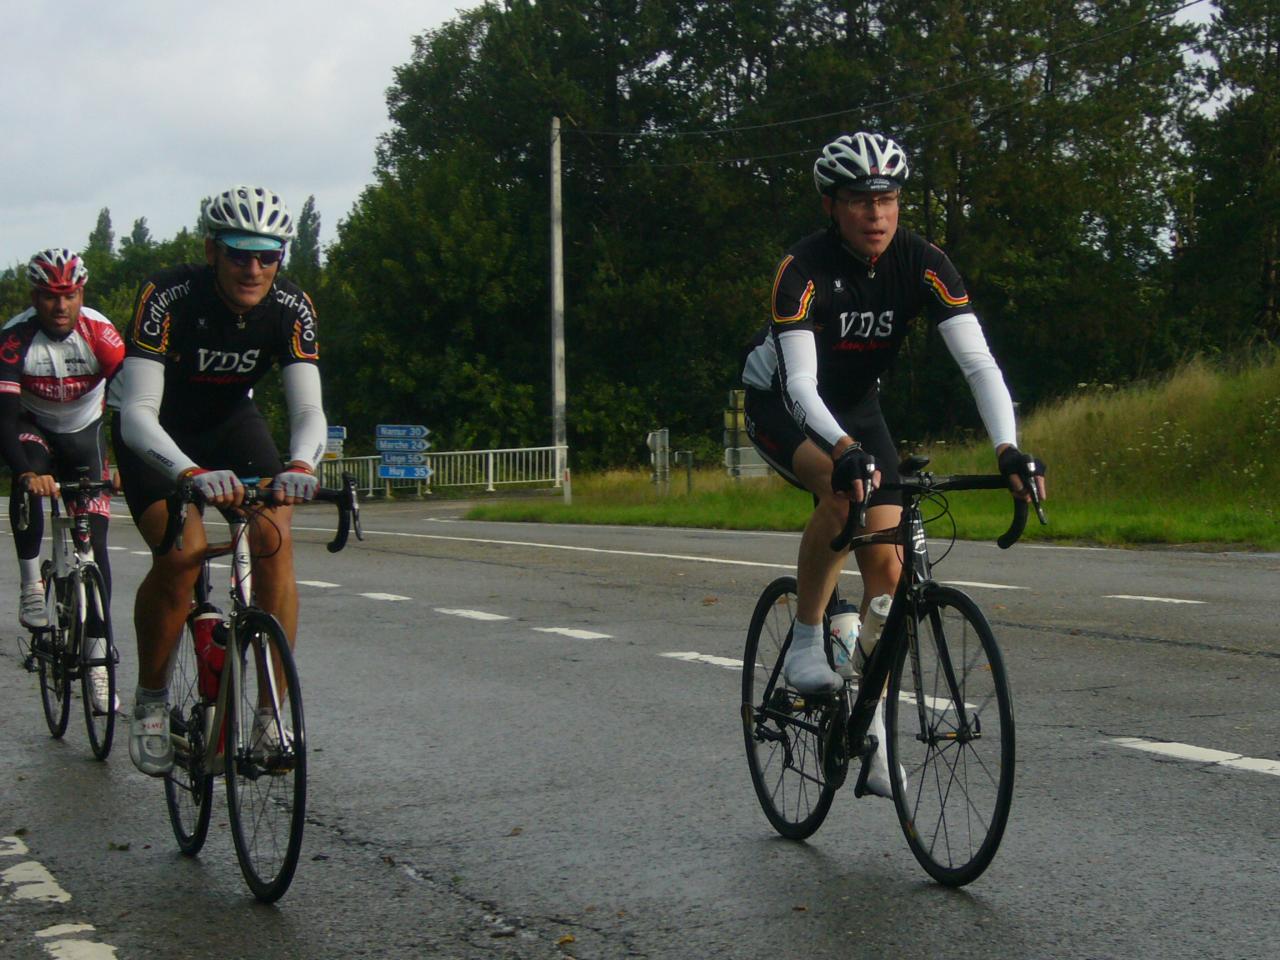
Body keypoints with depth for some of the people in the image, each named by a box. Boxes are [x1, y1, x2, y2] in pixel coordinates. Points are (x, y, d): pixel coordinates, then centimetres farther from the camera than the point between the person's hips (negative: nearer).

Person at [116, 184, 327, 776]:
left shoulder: (291, 307, -20)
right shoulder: (168, 297, -30)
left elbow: (308, 407, -27)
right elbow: (137, 412, -38)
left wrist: (301, 464, -51)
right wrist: (192, 474, -56)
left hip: (232, 424, 3)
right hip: (158, 438, -3)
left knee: (274, 539, -21)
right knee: (181, 554, -26)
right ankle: (150, 702, -3)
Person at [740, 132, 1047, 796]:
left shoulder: (922, 263, -20)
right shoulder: (804, 268, -29)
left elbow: (978, 360, -27)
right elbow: (800, 382, -39)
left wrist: (1009, 449, -43)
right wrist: (845, 451, -57)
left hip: (857, 406, 4)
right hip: (780, 404, -4)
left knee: (886, 564, -7)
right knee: (842, 490, -36)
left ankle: (871, 737, 3)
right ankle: (804, 645, -16)